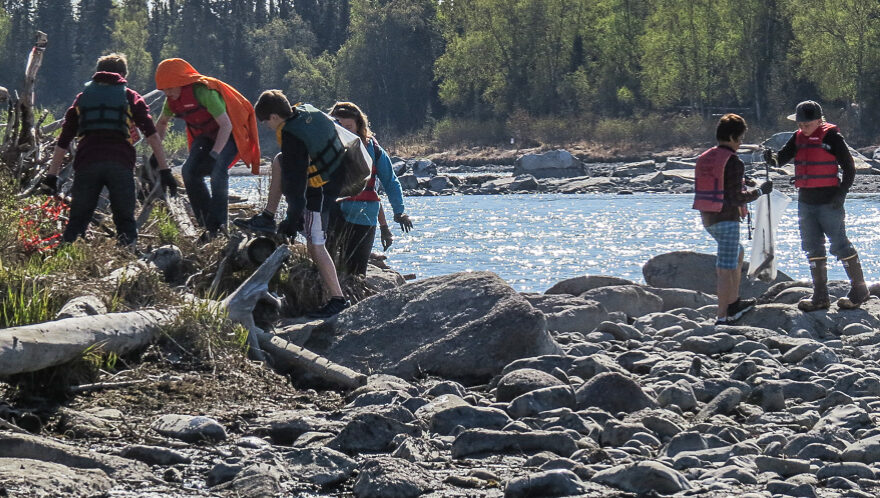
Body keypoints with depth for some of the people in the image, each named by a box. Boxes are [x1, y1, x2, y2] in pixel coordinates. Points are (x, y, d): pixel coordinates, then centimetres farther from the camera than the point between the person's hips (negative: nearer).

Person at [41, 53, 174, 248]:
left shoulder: (83, 97, 25)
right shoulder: (131, 98, 20)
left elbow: (63, 141, 21)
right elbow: (152, 136, 9)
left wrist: (52, 175, 22)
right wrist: (164, 170, 8)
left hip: (87, 163, 1)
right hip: (120, 164, -1)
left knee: (77, 220, 8)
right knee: (125, 221, 7)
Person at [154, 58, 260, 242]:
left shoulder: (203, 92, -30)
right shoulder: (173, 99, -5)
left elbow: (226, 125, -30)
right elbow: (161, 123, 14)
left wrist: (214, 154, -33)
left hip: (229, 135, -8)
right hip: (206, 135, 8)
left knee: (218, 169, -30)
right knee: (189, 171, -11)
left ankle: (217, 223, -22)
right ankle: (207, 223, -3)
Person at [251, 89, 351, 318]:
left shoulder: (292, 136, -26)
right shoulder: (307, 111, -2)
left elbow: (294, 182, -24)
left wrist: (292, 219, -17)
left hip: (319, 191, -10)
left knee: (315, 245, -7)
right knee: (278, 161, 24)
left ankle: (338, 299, -8)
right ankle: (268, 219, 29)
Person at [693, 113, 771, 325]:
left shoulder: (704, 159, 8)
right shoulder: (733, 162, -15)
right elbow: (737, 198, -19)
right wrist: (760, 190, -5)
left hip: (707, 218, 9)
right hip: (727, 219, -9)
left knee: (737, 253, 28)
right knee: (727, 268, -4)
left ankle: (734, 303, 33)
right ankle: (722, 317, -5)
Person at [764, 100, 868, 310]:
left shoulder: (832, 138, -9)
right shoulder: (798, 138, 8)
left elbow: (849, 169, -6)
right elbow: (782, 158, 1)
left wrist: (841, 193, -15)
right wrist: (771, 158, -21)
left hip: (829, 203, -7)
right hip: (805, 202, 7)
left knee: (840, 245, -4)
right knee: (813, 248, 9)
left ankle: (859, 290, 8)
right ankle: (820, 297, 15)